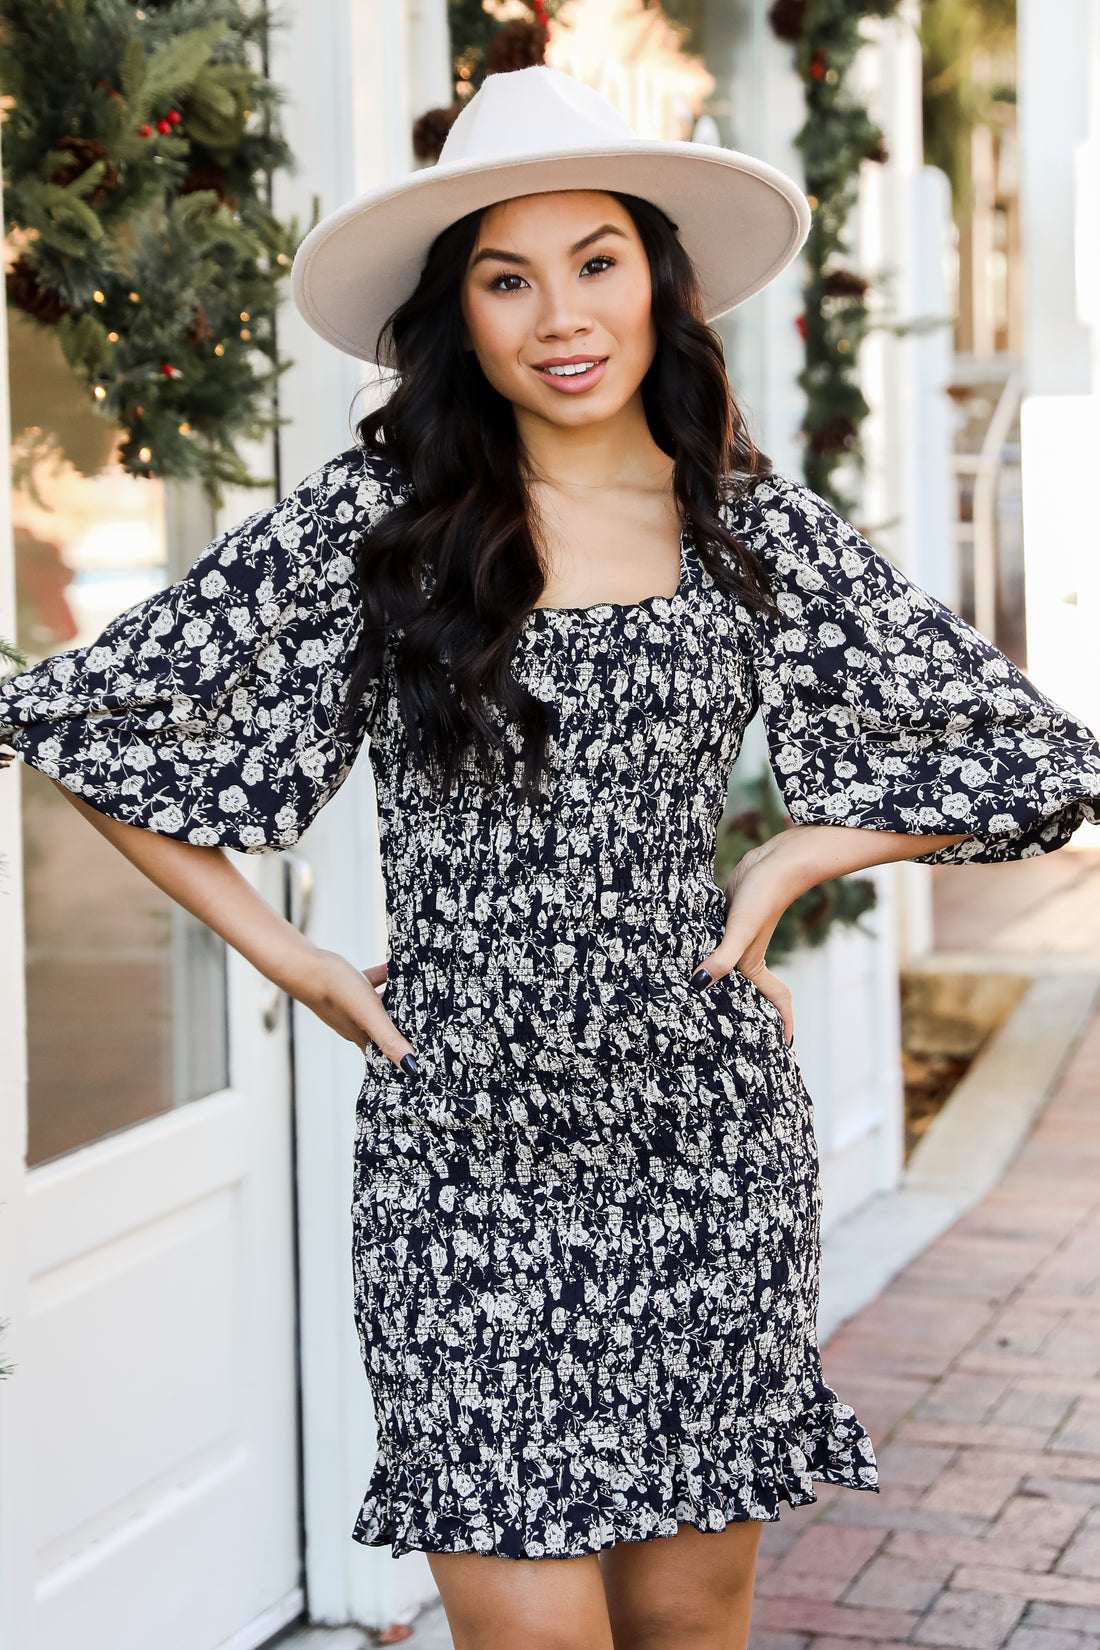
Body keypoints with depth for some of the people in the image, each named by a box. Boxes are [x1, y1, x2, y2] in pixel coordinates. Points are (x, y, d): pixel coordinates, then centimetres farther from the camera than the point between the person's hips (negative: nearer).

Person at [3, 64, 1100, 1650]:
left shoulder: (756, 526, 4)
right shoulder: (368, 521, -2)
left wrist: (781, 868, 2)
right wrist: (282, 952, 1)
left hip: (709, 1134, 2)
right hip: (463, 1148, -1)